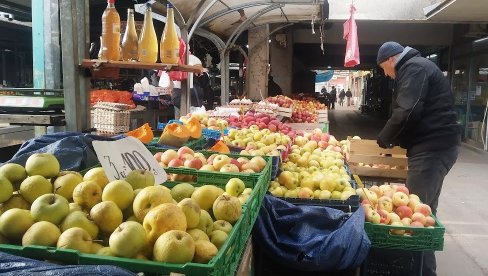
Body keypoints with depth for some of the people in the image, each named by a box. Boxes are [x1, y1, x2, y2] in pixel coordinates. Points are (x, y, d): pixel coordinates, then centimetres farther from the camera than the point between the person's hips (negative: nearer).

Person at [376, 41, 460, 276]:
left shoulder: (414, 67, -9)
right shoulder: (417, 67, 24)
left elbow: (407, 112, -23)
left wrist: (384, 138, -9)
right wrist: (394, 138, 20)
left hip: (432, 147, -11)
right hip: (436, 144, 11)